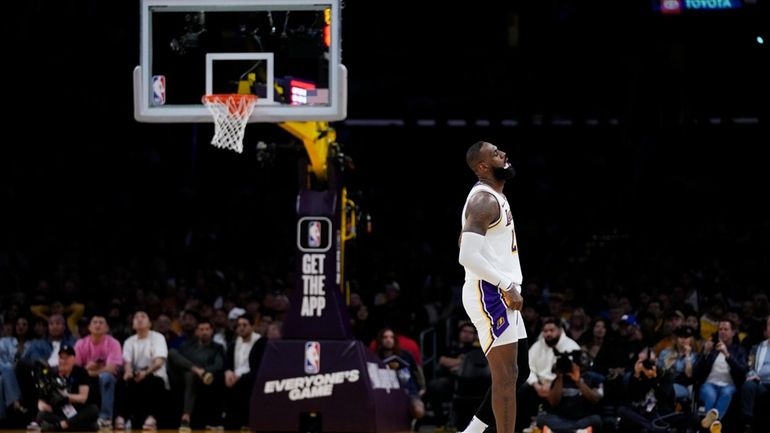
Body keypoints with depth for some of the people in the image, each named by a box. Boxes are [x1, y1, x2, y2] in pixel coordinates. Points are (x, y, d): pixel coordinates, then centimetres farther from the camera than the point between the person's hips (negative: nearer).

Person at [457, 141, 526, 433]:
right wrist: (506, 285, -22)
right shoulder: (484, 200, -15)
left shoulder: (494, 196, 17)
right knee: (505, 377, -10)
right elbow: (468, 256, -25)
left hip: (501, 294, 10)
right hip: (490, 295, -10)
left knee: (507, 376, 13)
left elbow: (466, 243, 28)